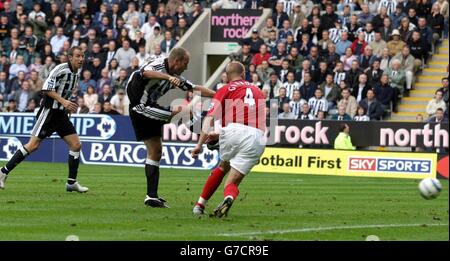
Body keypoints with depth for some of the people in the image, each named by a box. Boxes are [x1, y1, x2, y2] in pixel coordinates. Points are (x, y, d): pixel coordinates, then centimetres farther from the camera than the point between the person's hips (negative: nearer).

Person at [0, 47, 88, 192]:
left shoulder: (77, 73, 12)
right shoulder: (61, 69, -14)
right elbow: (47, 88, -20)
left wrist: (69, 106, 14)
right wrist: (63, 101, -25)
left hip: (61, 114, 8)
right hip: (49, 111, -8)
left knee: (76, 145, 0)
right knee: (33, 145, -11)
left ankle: (71, 183, 7)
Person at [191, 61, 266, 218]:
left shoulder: (225, 90, 16)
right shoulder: (258, 91, 30)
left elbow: (210, 117, 3)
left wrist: (200, 144, 0)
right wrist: (220, 135, 40)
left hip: (234, 130, -1)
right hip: (258, 137, 2)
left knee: (223, 167, 29)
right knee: (232, 182, 6)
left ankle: (200, 205, 32)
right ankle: (229, 197, -29)